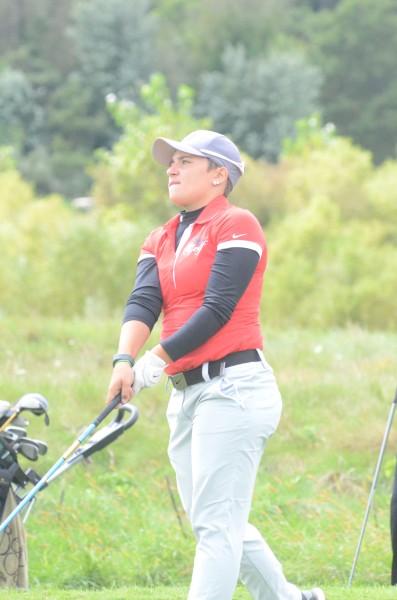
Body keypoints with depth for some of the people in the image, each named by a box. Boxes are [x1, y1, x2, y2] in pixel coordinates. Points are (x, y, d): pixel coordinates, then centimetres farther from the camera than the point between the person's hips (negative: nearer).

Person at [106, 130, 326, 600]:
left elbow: (218, 308, -13)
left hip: (233, 387, -8)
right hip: (185, 394, 8)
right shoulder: (160, 240, 18)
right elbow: (143, 302, 2)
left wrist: (158, 358, -19)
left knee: (217, 526, -11)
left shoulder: (236, 225, -3)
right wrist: (125, 359, -17)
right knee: (212, 524, 12)